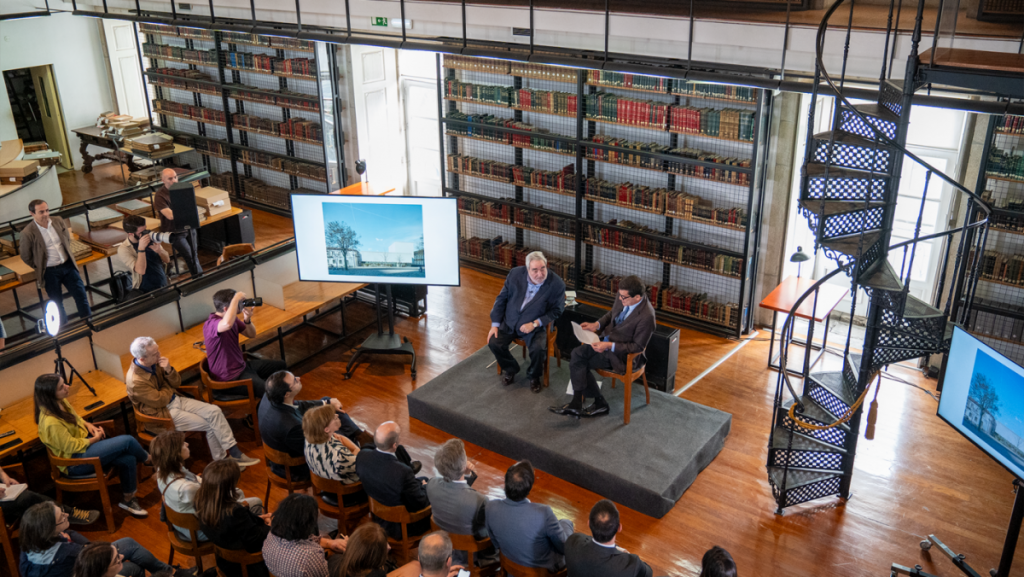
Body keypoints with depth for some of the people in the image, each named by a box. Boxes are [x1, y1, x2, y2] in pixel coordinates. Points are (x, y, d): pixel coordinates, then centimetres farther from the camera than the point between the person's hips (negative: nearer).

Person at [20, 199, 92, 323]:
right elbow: (25, 256, -5)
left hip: (68, 266, 4)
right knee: (57, 301, 11)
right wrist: (40, 268, 3)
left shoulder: (59, 222, -4)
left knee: (81, 293, 7)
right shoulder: (28, 233, -17)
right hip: (49, 272, -4)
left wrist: (68, 256, 12)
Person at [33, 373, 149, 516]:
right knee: (127, 441, -17)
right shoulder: (51, 422, -30)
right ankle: (147, 459, 16)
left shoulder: (60, 402, -4)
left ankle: (128, 500, 12)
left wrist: (88, 425, 0)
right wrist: (96, 439, -7)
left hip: (84, 442, 9)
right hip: (75, 462, -9)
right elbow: (72, 447, -20)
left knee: (128, 460, -9)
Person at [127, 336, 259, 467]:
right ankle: (221, 460, 6)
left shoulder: (154, 363, -3)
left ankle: (235, 453, -7)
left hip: (176, 399, 8)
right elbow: (160, 401, -20)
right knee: (210, 425, -12)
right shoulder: (135, 381, -26)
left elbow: (177, 383, 4)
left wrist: (169, 370, -17)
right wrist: (169, 387, -2)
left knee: (215, 411, -9)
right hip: (164, 413, -7)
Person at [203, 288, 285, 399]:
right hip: (230, 379, -10)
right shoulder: (210, 324, -27)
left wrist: (247, 320, -10)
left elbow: (251, 334, 12)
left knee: (281, 366, 20)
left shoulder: (232, 318, 3)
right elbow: (227, 324, -51)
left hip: (242, 365, 10)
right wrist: (236, 299, -38)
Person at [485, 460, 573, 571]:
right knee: (565, 523, 24)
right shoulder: (543, 513, -37)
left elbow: (496, 545, -5)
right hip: (543, 567, -4)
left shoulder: (490, 508, -25)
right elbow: (564, 547, -19)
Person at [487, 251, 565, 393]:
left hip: (536, 325, -3)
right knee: (493, 342, -16)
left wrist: (534, 324, -19)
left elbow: (556, 311, -8)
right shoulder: (515, 274, -11)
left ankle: (534, 376, 6)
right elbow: (502, 298, 0)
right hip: (509, 321, 3)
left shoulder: (557, 284, -18)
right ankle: (509, 368, 15)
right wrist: (495, 324, -4)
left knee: (538, 349, -28)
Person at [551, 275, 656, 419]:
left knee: (579, 363, -16)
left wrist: (610, 346, -25)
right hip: (607, 339, 8)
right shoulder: (623, 297, -6)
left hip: (622, 354, -8)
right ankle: (576, 404, -8)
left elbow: (638, 346, -19)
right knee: (577, 353, -14)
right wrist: (597, 325, -2)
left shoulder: (646, 316, -28)